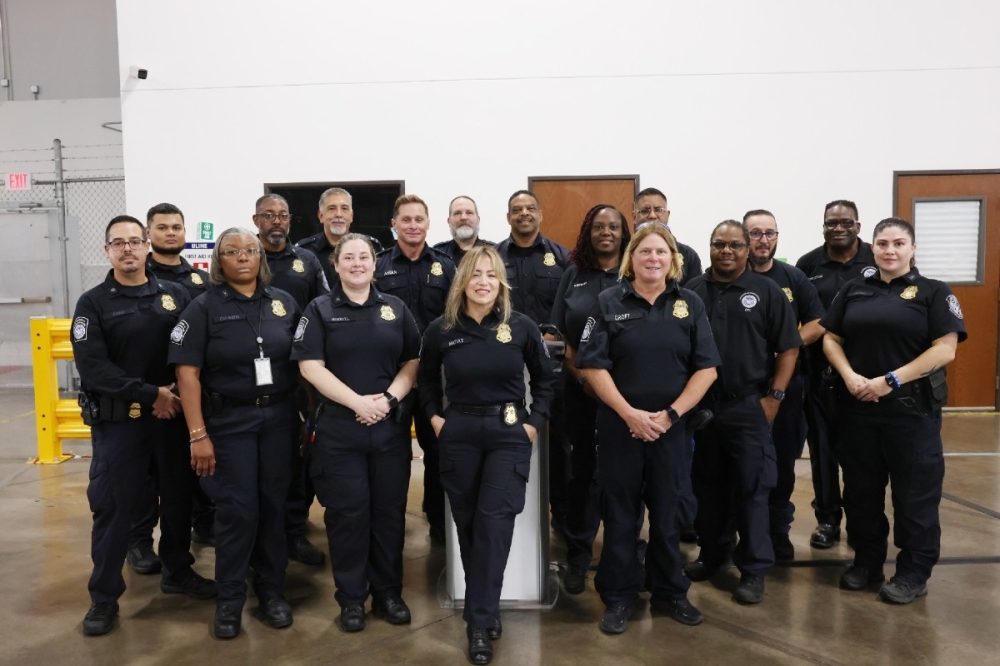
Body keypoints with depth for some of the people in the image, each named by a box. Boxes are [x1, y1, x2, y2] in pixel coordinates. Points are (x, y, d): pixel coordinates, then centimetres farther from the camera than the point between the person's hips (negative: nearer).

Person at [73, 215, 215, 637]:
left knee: (178, 497, 13)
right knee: (114, 506, 3)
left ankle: (178, 572, 33)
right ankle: (104, 596, 18)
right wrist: (151, 394, -18)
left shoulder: (175, 296, 6)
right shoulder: (93, 303, -2)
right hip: (117, 421, -3)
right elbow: (92, 367, -13)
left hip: (172, 416, 3)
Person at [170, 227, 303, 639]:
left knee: (274, 505, 9)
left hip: (279, 419, 3)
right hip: (229, 421, -2)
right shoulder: (204, 307, -3)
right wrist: (198, 434, -14)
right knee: (236, 509, 1)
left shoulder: (283, 302, 5)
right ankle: (229, 598, 18)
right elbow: (188, 373, -8)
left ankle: (271, 590, 25)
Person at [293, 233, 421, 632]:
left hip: (391, 426, 2)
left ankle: (389, 592, 22)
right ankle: (351, 598, 17)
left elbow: (413, 362, 7)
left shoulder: (395, 308, 9)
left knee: (389, 509, 7)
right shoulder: (320, 310, 2)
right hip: (340, 427, -2)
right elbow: (310, 367, -8)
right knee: (348, 511, 2)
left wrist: (390, 397, -10)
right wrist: (357, 402, -16)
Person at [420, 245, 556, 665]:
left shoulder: (521, 327, -4)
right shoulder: (441, 330, -2)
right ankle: (486, 609, 27)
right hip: (458, 435, 2)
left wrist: (535, 421, 0)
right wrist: (434, 417, 4)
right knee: (468, 524, 8)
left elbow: (544, 378, 8)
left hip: (509, 434, -1)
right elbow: (426, 379, 15)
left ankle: (479, 621, 3)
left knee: (494, 524, -6)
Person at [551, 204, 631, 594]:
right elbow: (560, 335, 7)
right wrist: (581, 377, -7)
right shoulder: (573, 276, 9)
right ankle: (577, 555, 19)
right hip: (580, 389, 2)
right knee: (582, 468, 8)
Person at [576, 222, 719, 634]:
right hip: (619, 424, -1)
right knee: (619, 513, 7)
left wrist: (671, 414, -9)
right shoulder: (609, 302, -1)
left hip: (671, 426, 2)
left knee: (667, 511, 12)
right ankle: (618, 598, 20)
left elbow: (706, 368, 1)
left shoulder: (689, 304, 4)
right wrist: (629, 413, -14)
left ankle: (669, 593, 28)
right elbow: (593, 367, -6)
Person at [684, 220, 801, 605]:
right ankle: (712, 555, 31)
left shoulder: (767, 292, 1)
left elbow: (788, 348, 0)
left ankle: (754, 569, 14)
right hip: (699, 406, 3)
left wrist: (774, 397, -7)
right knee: (706, 486, 14)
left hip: (749, 407, -2)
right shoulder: (691, 292, 6)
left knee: (751, 489, 2)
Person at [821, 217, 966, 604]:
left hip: (912, 408, -4)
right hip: (858, 407, 4)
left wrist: (891, 380, -17)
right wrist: (850, 376, -10)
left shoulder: (933, 292, -1)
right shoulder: (853, 291, 10)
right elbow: (831, 340, 8)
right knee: (861, 488, 12)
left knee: (914, 492, 5)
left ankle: (914, 572, 19)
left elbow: (944, 350, -10)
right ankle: (866, 561, 27)